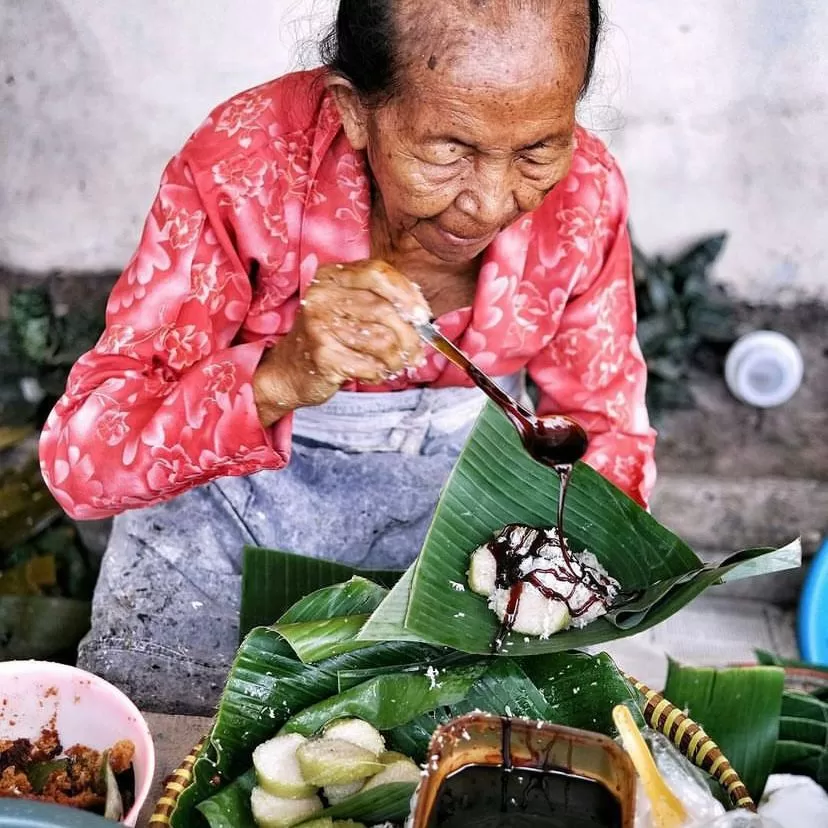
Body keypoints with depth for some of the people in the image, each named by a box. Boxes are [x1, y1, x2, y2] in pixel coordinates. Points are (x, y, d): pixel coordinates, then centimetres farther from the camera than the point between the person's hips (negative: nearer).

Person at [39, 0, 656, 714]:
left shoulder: (584, 192, -17)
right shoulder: (247, 166, -26)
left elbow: (605, 423, -4)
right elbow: (80, 454, -27)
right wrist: (277, 380, -45)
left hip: (459, 491, 2)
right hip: (238, 501, -1)